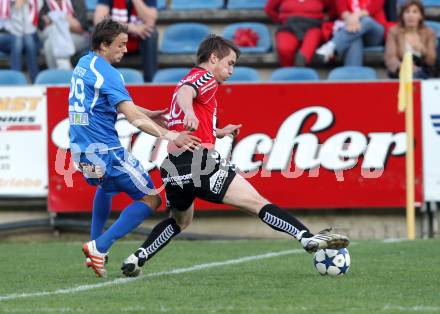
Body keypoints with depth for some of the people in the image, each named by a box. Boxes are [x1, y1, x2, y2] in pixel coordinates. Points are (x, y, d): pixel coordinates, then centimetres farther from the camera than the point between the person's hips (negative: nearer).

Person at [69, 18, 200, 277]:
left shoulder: (83, 64, 12)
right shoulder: (107, 73, -16)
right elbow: (133, 117, -25)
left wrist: (147, 114, 16)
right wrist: (169, 135, -31)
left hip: (81, 150, 9)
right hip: (105, 150, -9)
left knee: (106, 186, 39)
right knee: (151, 199, -1)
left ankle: (96, 253, 34)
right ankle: (99, 247, -8)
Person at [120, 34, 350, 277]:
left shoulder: (189, 79, 29)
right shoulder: (206, 78, 2)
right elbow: (185, 92, -23)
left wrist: (219, 133, 39)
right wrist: (189, 112, -44)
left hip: (173, 169, 8)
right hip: (199, 161, -8)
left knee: (179, 221, 30)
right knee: (257, 203, -13)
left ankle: (136, 259, 19)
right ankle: (308, 238, -24)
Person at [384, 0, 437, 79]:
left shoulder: (429, 33, 8)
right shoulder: (394, 32, 4)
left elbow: (431, 62, 3)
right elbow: (390, 59, -7)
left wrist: (424, 51, -20)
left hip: (422, 73, 1)